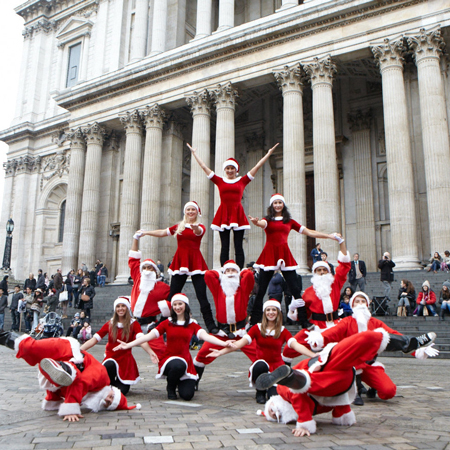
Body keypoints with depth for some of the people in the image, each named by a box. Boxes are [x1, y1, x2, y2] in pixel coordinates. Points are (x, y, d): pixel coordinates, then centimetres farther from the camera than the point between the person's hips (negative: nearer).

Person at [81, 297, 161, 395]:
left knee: (122, 391, -13)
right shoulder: (110, 324, 5)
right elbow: (94, 339, 0)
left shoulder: (133, 324, -3)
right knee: (109, 365, -35)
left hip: (126, 359, -1)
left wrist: (150, 352, -41)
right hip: (111, 358, 1)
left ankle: (119, 382, 25)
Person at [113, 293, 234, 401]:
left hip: (185, 360, 1)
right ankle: (170, 387, -3)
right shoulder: (167, 323, 5)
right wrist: (128, 345, -15)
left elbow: (205, 336, -10)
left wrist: (224, 343, -28)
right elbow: (149, 336, -3)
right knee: (178, 365, -37)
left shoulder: (192, 324, 7)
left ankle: (181, 382, 21)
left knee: (187, 395, -17)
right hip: (169, 359, -1)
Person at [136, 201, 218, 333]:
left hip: (195, 262, -3)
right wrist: (145, 233, 21)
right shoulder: (178, 227, 15)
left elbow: (198, 231, -20)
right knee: (172, 294, 5)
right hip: (180, 261, 3)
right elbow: (162, 233, 21)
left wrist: (195, 227, -43)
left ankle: (211, 326, -4)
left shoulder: (200, 227, 4)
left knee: (202, 296, -7)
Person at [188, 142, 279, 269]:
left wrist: (269, 153, 16)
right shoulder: (220, 181, 12)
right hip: (223, 215, 1)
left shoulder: (242, 181, 10)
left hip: (238, 214, 0)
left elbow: (257, 166, 14)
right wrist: (194, 153, 23)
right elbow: (204, 166, 17)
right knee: (224, 246, 1)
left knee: (238, 246, -1)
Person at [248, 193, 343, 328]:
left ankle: (304, 321, 4)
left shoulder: (289, 221, 16)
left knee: (295, 289, -2)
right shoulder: (268, 220, 8)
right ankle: (254, 321, 5)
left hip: (285, 255, 2)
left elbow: (309, 232, 16)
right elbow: (262, 224, -16)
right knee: (261, 290, -2)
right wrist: (256, 222, -42)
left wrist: (329, 236, 11)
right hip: (269, 255, -2)